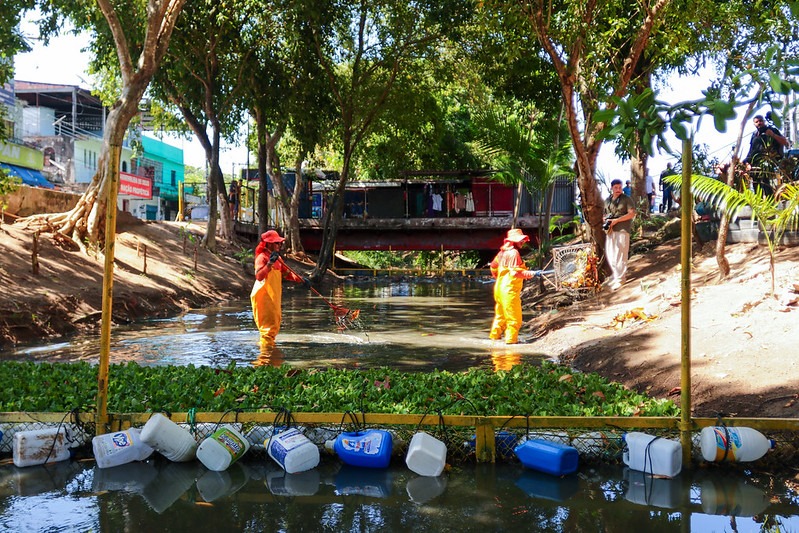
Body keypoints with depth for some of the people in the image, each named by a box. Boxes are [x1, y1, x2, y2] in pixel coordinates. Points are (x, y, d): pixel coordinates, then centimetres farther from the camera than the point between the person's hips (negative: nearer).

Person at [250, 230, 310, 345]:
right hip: (264, 295, -9)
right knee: (269, 322, -8)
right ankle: (266, 342, -1)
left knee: (276, 320, 15)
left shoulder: (277, 258, 14)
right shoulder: (262, 257, -14)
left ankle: (270, 341, 27)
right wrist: (269, 264, -37)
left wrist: (300, 280, 10)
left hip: (275, 295, 9)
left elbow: (286, 273, 22)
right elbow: (259, 276, -27)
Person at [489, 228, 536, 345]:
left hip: (500, 287, 9)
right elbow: (515, 272, -22)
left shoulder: (502, 252, 10)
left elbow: (493, 266, 21)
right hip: (509, 289, -9)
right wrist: (529, 274, -11)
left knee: (500, 314, 21)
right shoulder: (514, 253, -16)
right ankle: (511, 338, 2)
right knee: (514, 317, 0)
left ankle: (495, 335, 29)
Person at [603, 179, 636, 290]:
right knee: (609, 254, 6)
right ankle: (614, 274, 22)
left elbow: (632, 214, -9)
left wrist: (616, 220, -16)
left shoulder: (626, 199, -1)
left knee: (620, 255, -5)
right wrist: (605, 220, 1)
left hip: (622, 230, -6)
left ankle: (619, 279, 1)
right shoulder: (607, 200, 16)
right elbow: (604, 214, 25)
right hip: (610, 231, 6)